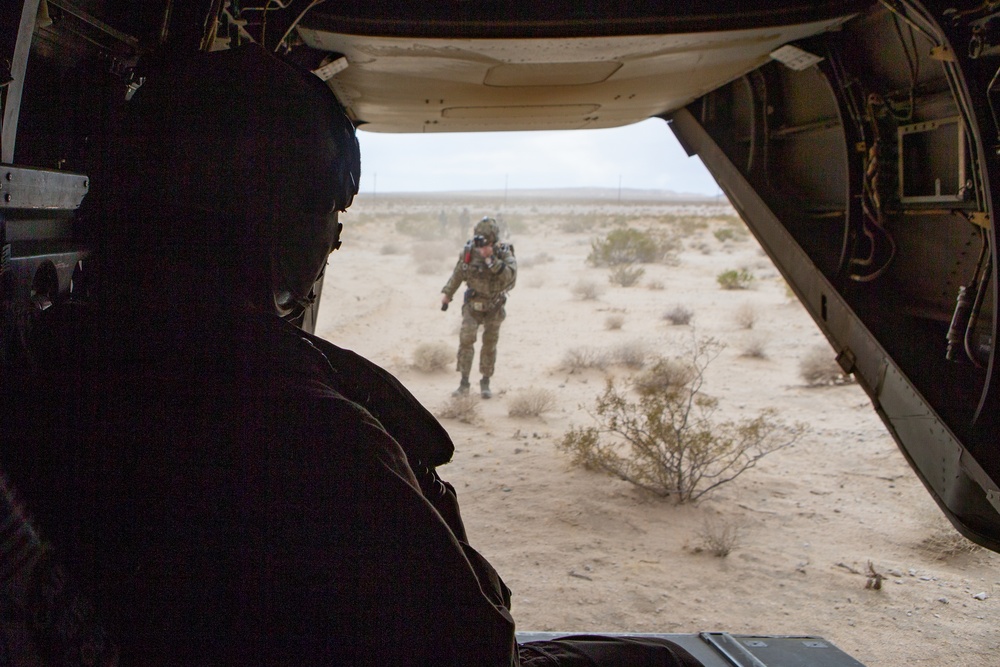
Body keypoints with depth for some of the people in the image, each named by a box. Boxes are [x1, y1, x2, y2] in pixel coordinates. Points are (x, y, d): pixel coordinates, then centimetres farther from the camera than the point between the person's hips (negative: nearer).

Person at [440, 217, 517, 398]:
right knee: (466, 339, -12)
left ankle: (485, 382, 21)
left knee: (490, 344, 7)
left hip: (494, 307, -1)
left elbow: (510, 276, -35)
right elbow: (457, 274, 6)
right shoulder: (469, 251, -10)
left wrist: (491, 259, -40)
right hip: (473, 304, 1)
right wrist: (447, 293, 9)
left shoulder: (504, 254, -17)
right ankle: (464, 383, -6)